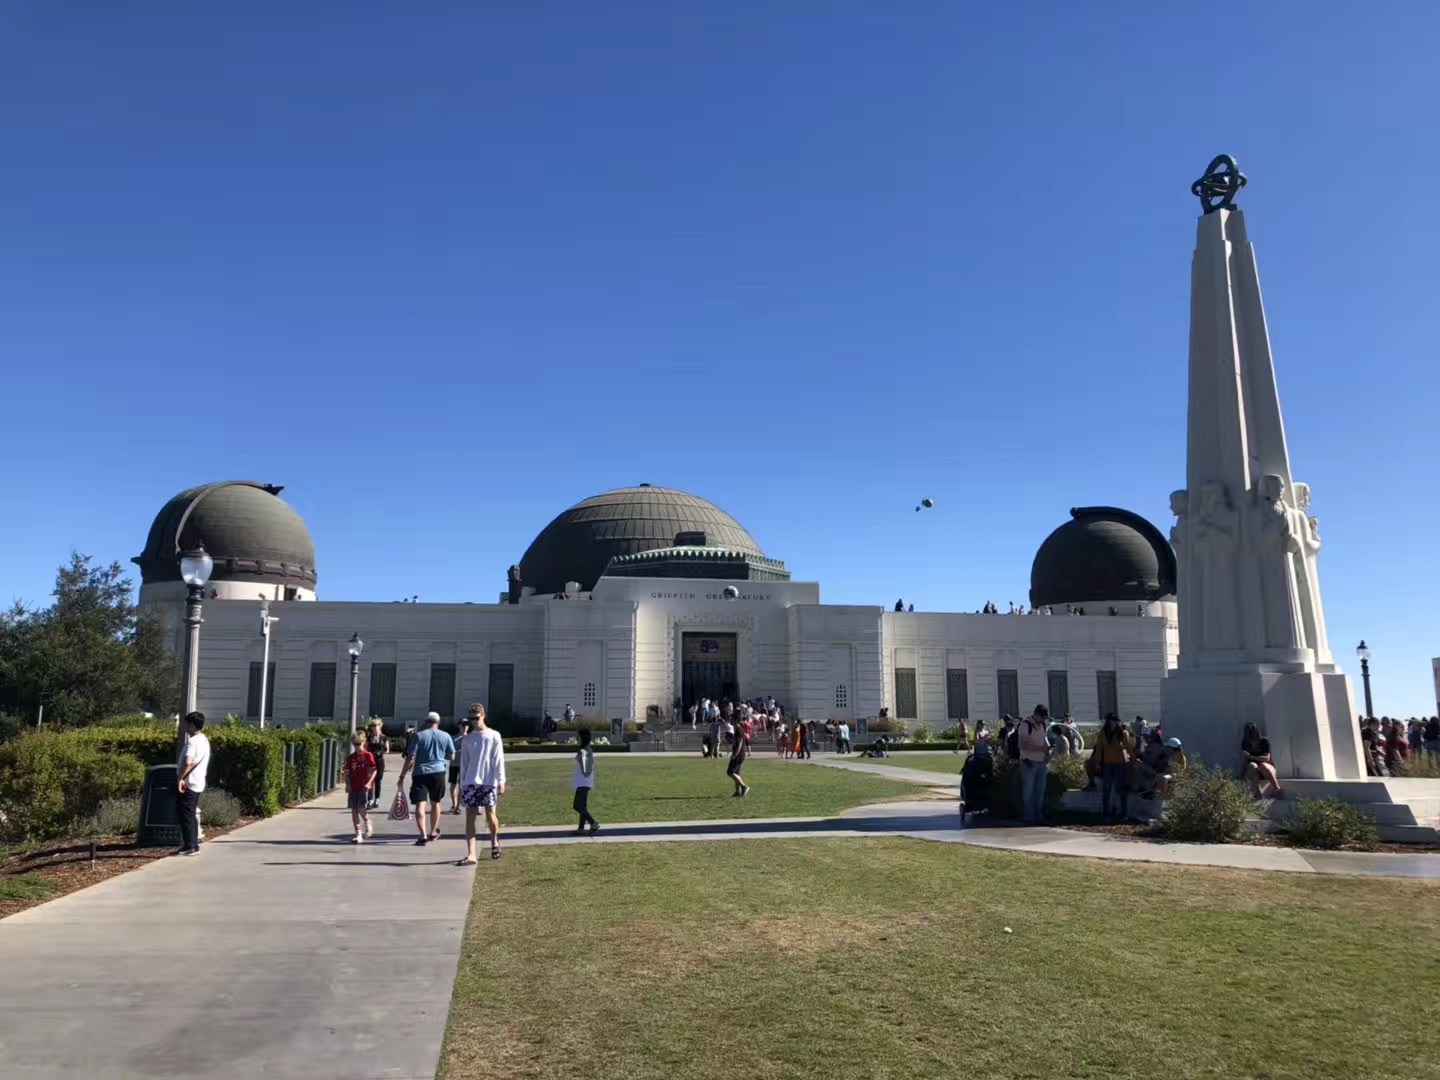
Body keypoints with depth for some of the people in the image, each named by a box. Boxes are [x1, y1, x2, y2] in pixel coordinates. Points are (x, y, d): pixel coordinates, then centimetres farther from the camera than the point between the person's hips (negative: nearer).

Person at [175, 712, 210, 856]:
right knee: (191, 814, 14)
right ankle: (193, 844, 18)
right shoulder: (204, 740, 14)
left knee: (185, 814, -4)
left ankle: (190, 846, -4)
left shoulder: (193, 741, -17)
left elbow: (188, 762, -29)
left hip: (188, 783, -10)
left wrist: (181, 778, -24)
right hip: (198, 782, 10)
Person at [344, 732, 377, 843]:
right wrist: (347, 785, -1)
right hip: (353, 788, 5)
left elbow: (373, 771, -5)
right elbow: (347, 773, 12)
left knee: (361, 809, -13)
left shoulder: (368, 755, -3)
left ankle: (368, 826, 16)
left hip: (364, 787, -5)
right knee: (354, 810, 3)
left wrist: (369, 783, -16)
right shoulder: (351, 757, 9)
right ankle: (358, 835, 8)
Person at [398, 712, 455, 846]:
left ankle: (423, 835, -18)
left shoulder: (419, 735, -2)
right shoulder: (445, 736, 4)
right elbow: (451, 756, 11)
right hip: (438, 772, 3)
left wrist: (402, 776, -2)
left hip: (421, 773, -3)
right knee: (435, 803, 19)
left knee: (420, 804, -6)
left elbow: (411, 757, -7)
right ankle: (433, 832, 32)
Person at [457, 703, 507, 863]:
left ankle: (494, 841, 30)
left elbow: (499, 760, 0)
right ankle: (471, 855, -5)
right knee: (470, 817, -3)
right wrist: (462, 785, 7)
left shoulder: (494, 736, 2)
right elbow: (464, 763, 12)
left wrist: (501, 781, -6)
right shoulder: (467, 739, 10)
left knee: (490, 816, 0)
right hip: (470, 783, 3)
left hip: (489, 782, -2)